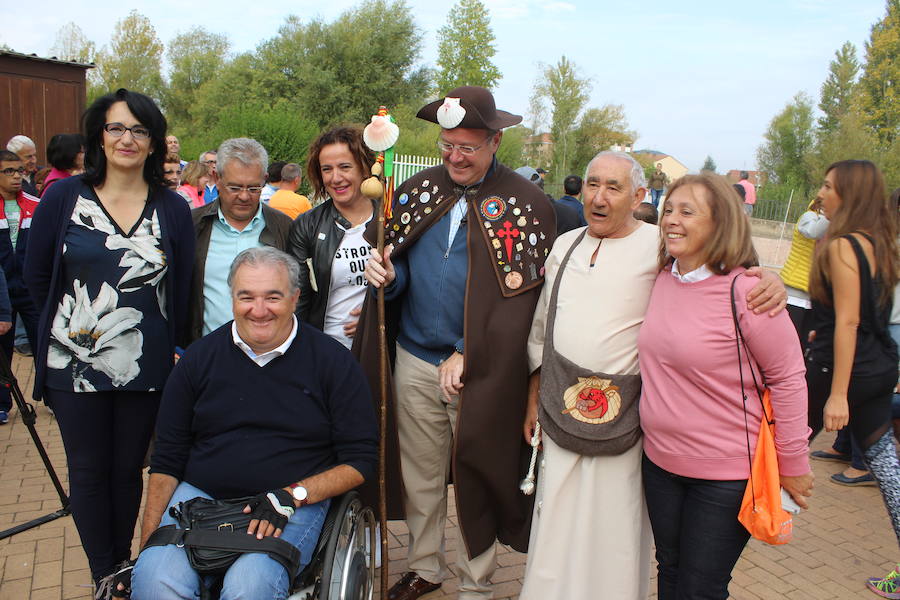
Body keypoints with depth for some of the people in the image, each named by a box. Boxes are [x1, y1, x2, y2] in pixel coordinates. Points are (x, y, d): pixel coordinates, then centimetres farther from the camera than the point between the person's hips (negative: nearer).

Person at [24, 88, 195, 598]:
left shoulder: (173, 209, -1)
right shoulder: (63, 198, -1)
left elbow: (182, 290, 4)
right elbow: (37, 275, 7)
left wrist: (169, 346, 1)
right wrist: (74, 319, 10)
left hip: (145, 366, 0)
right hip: (75, 364, 0)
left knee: (128, 469, 12)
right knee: (88, 471, 10)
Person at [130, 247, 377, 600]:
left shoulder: (332, 361, 0)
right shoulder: (199, 358, 8)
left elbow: (360, 461, -1)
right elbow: (167, 461, 11)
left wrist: (294, 495, -14)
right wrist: (148, 541, 2)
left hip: (296, 505, -2)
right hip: (199, 496, 3)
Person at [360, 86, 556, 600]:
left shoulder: (527, 204, -7)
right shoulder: (417, 191, 6)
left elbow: (523, 296, -10)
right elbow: (400, 268, 10)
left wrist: (467, 357, -14)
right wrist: (389, 276, -15)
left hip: (480, 371, -4)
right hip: (414, 362, 4)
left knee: (475, 481, 9)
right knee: (419, 476, 16)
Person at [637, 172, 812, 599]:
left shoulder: (744, 291, -19)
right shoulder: (663, 279, 0)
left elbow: (788, 378, -14)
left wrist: (793, 465, -9)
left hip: (726, 474, -6)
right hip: (660, 460, 6)